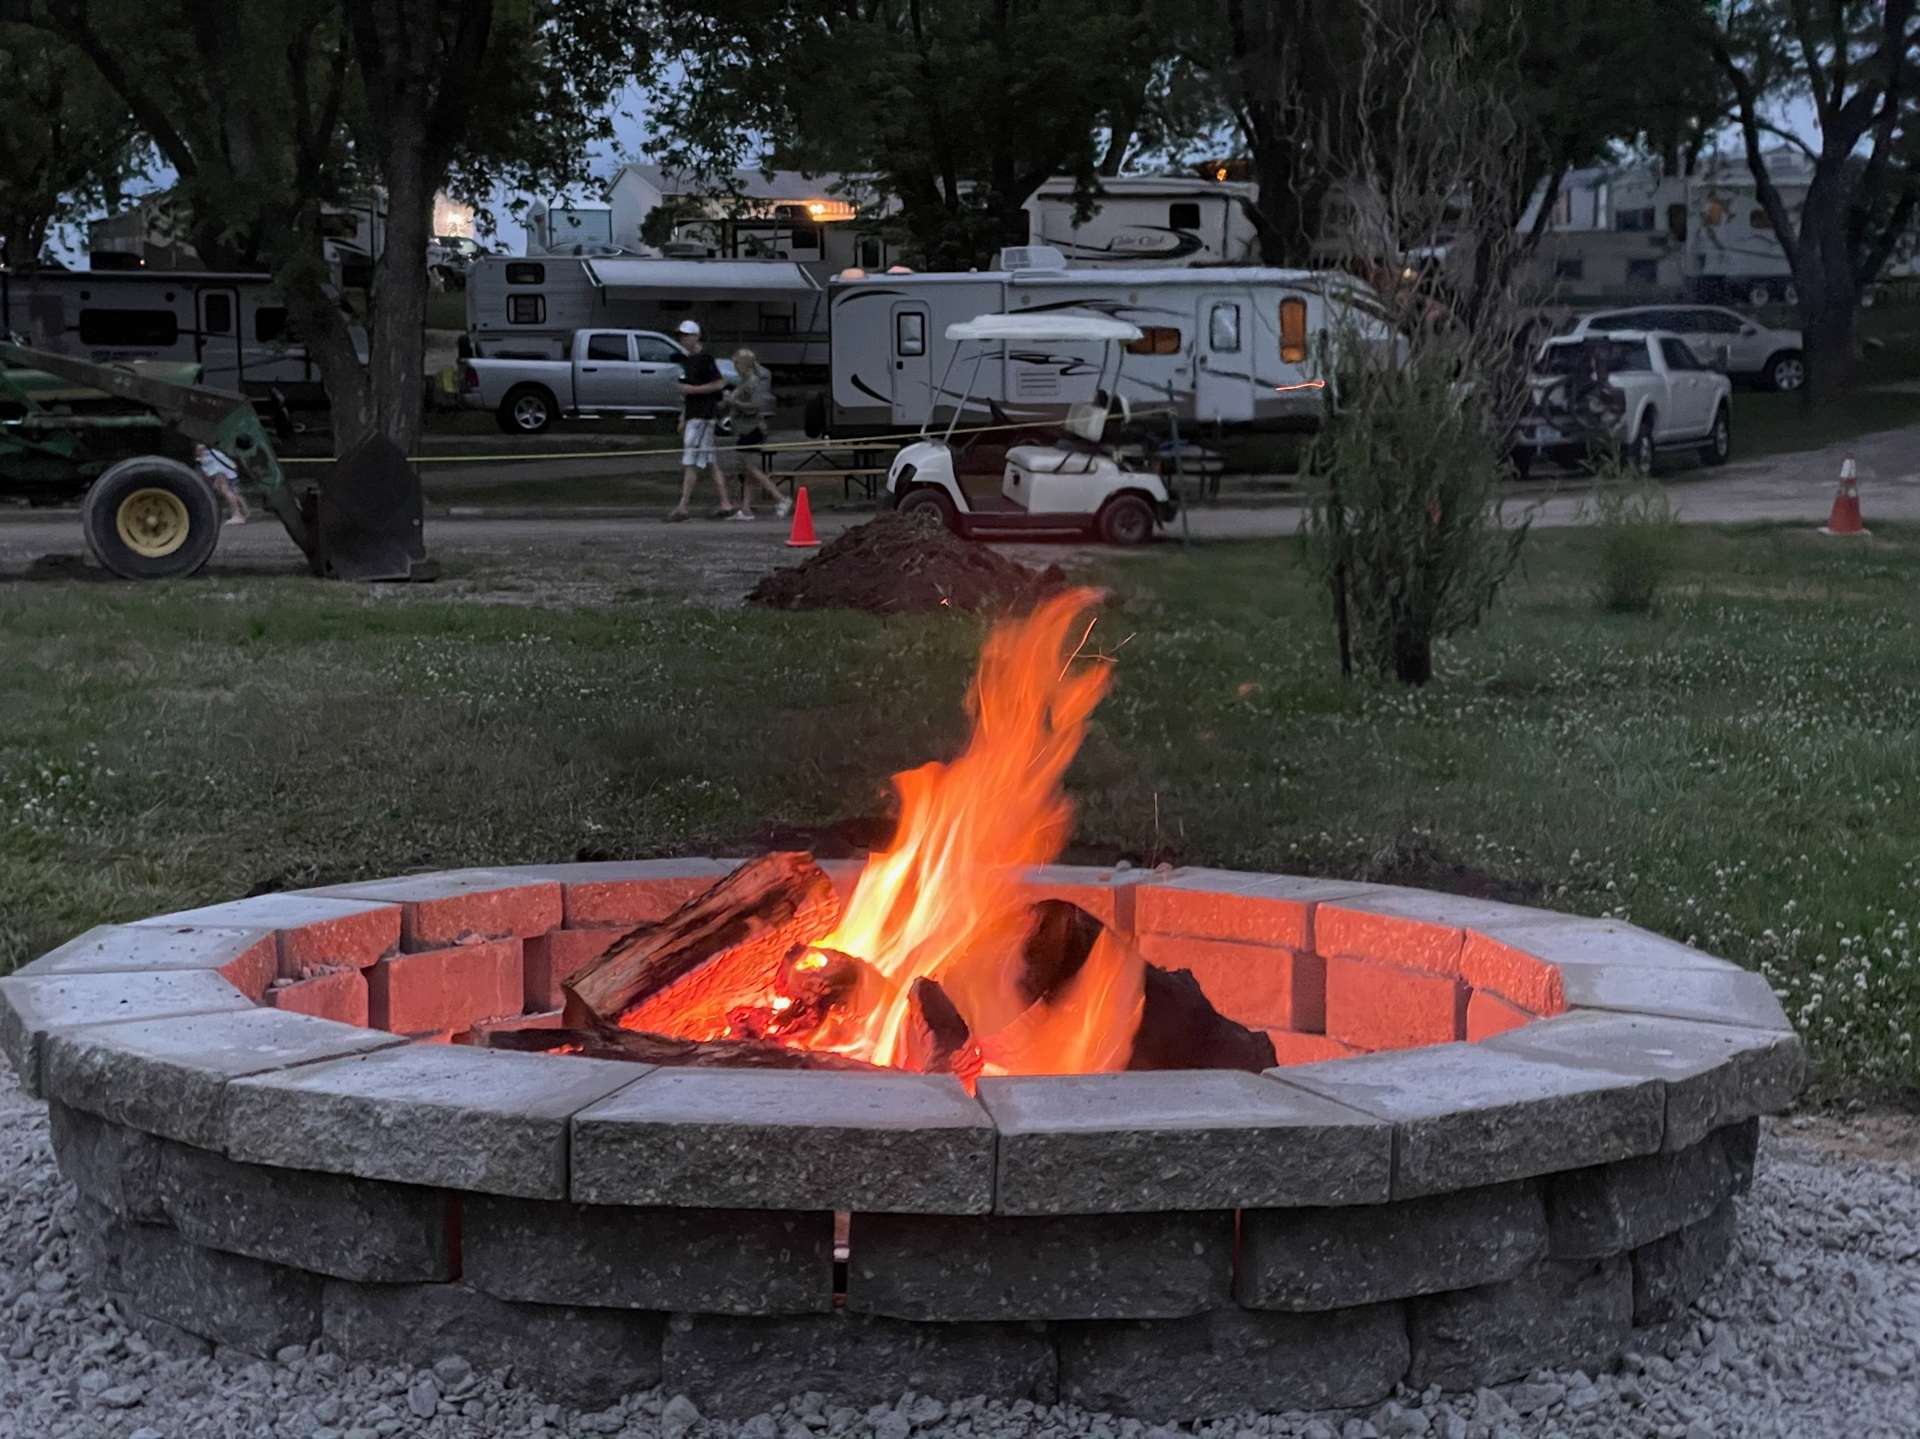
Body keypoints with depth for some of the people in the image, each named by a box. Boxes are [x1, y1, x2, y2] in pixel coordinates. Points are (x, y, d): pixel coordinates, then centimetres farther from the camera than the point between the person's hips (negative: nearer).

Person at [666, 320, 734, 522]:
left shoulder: (705, 359, -10)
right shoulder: (686, 361, 17)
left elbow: (719, 384, -15)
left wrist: (693, 389, -17)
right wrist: (683, 417, 21)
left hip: (703, 416, -9)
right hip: (692, 415, 9)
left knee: (691, 463, -11)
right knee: (711, 463, 9)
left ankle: (682, 507, -12)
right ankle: (725, 504, 11)